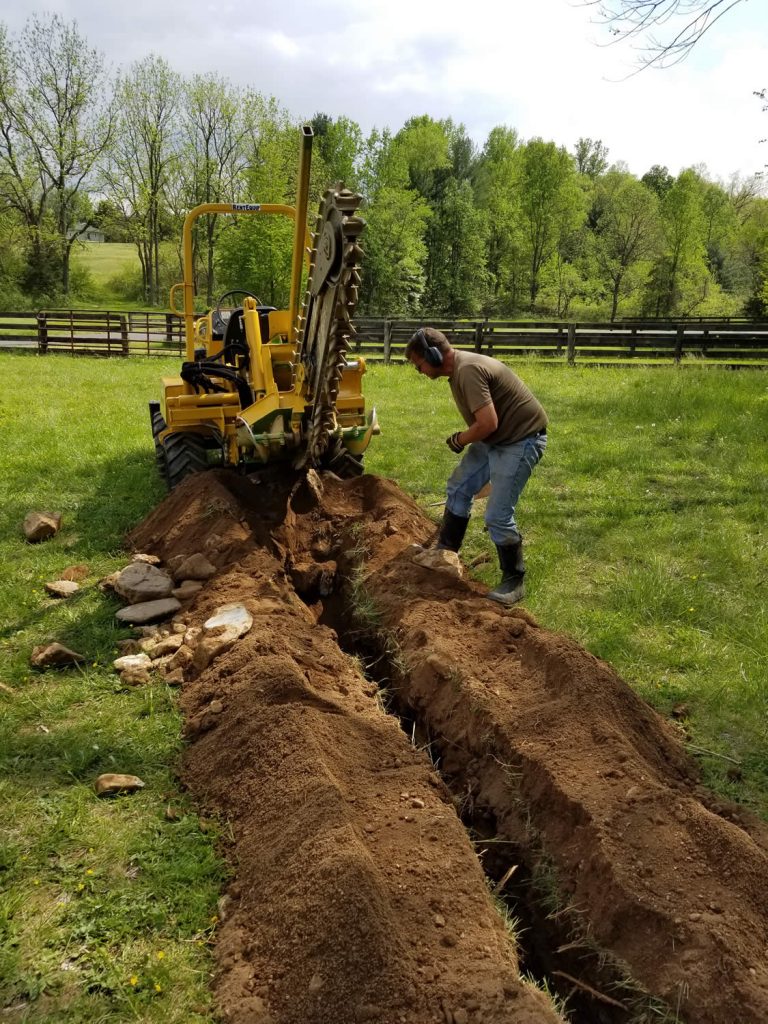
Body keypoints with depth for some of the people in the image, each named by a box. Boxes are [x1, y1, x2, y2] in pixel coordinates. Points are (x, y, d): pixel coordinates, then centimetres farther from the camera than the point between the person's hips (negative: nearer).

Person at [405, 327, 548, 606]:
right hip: (494, 437, 11)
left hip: (521, 439, -11)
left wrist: (459, 440, -14)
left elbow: (487, 424, -31)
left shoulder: (468, 371, -26)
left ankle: (514, 582, 6)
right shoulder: (459, 368, 6)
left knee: (498, 515, -9)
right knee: (458, 489, 18)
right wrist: (464, 439, 6)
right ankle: (446, 551, 34)